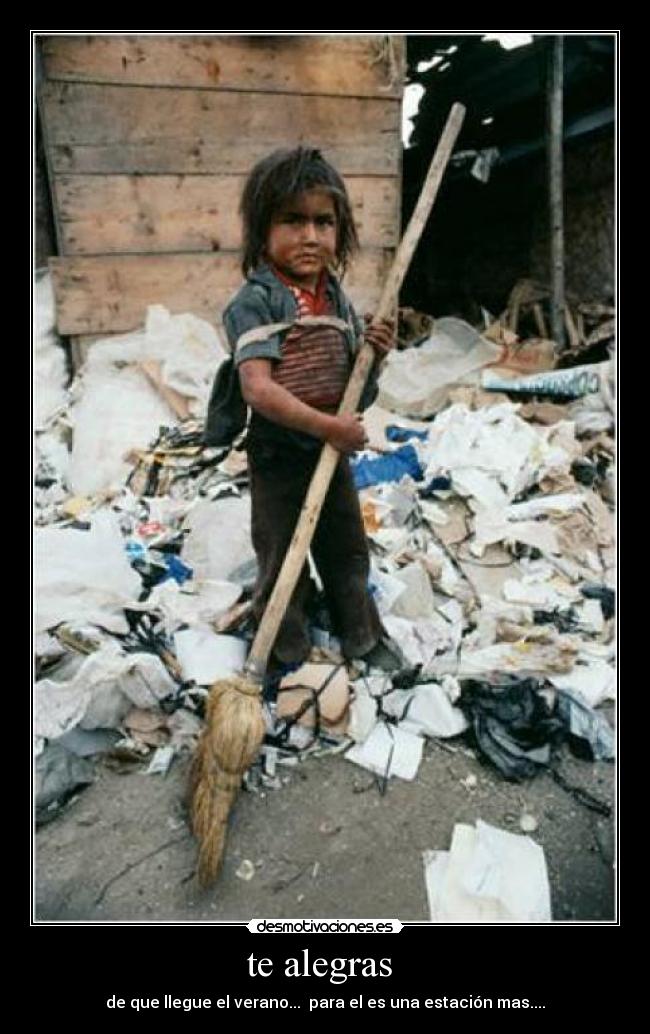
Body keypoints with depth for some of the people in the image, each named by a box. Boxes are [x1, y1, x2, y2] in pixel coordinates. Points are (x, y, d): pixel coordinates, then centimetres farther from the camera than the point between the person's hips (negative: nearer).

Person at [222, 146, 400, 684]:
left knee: (348, 553, 21)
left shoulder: (337, 299, 4)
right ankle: (288, 658, 30)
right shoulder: (254, 300, -17)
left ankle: (363, 637, 42)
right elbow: (258, 389, -28)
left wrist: (373, 352, -9)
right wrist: (330, 427, -28)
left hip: (333, 454, 6)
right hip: (278, 458, -6)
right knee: (283, 566, 9)